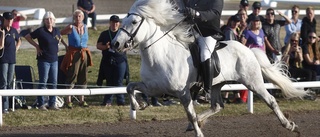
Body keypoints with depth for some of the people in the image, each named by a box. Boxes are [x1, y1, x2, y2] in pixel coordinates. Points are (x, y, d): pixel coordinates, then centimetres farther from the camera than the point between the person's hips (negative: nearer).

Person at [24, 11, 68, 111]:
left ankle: (52, 103, 14)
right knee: (43, 82, -3)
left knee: (53, 82, 7)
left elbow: (60, 38, 29)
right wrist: (37, 46, -7)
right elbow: (27, 37, -4)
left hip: (54, 60, 5)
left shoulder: (56, 31, 7)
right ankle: (41, 104, 3)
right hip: (44, 60, -5)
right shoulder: (41, 31, -9)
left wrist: (65, 44, 14)